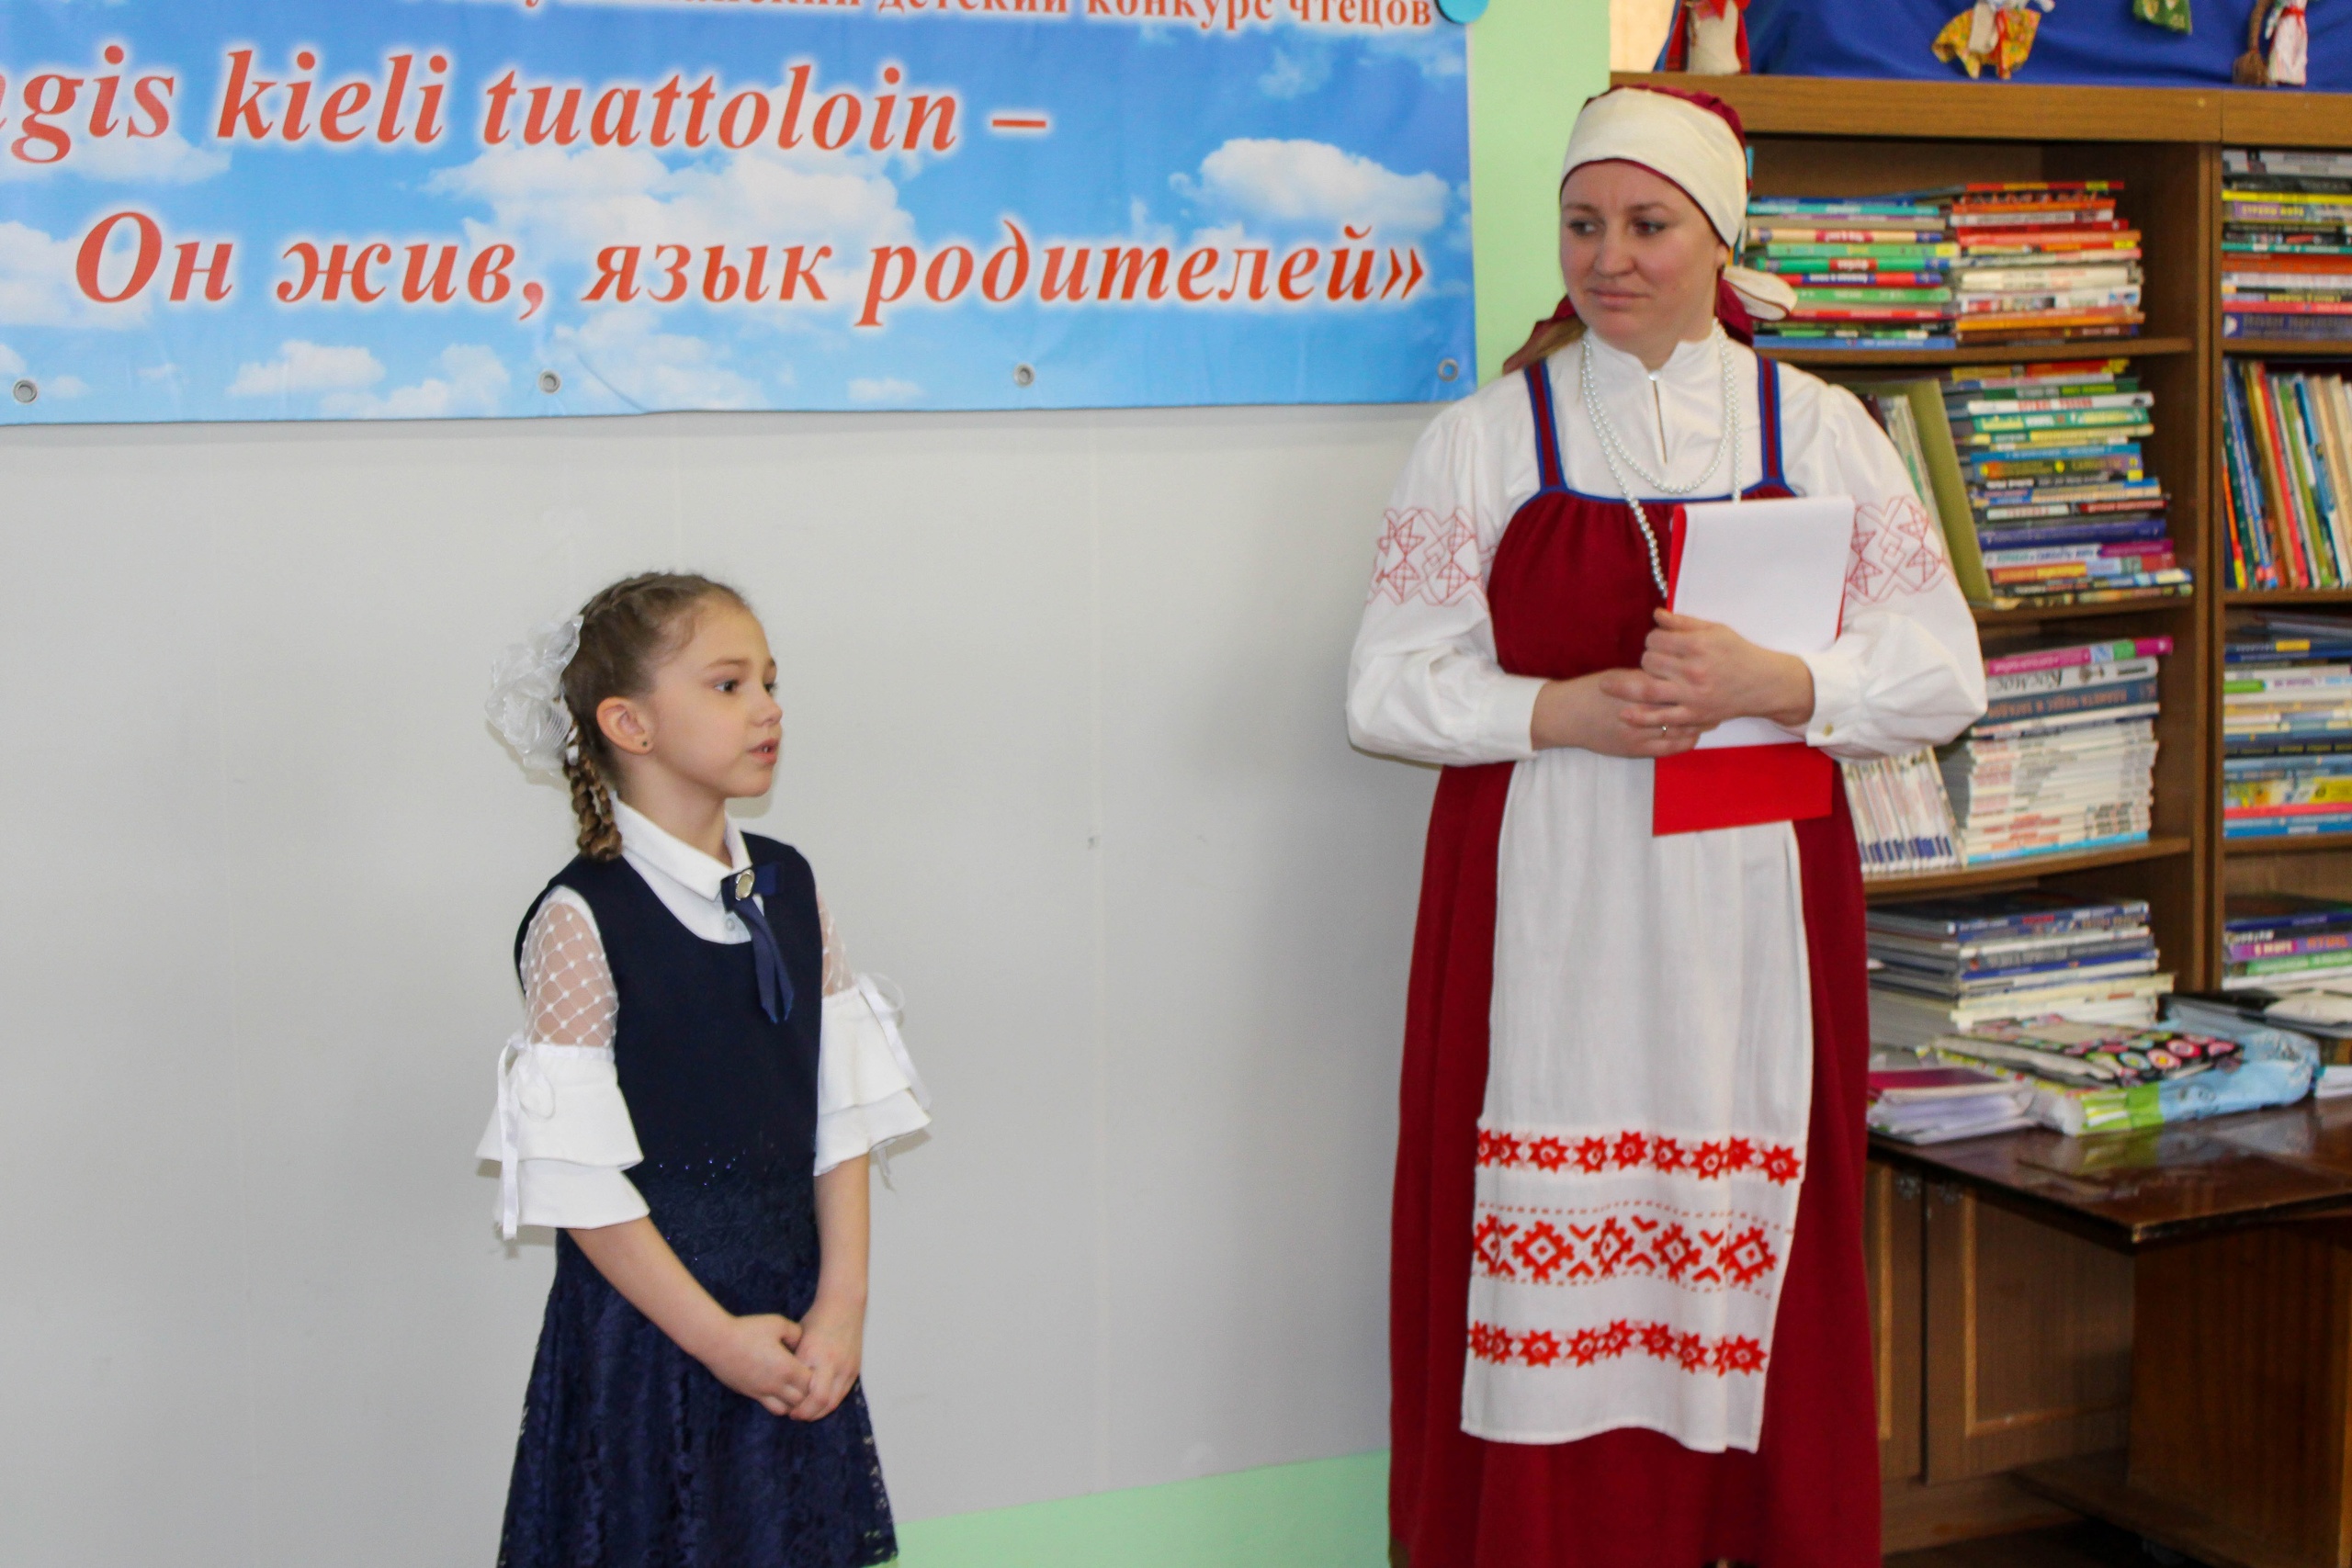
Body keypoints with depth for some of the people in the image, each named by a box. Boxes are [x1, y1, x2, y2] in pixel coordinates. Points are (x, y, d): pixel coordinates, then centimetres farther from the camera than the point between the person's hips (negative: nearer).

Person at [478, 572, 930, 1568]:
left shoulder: (790, 890, 5)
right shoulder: (580, 922, -13)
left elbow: (844, 1117, 5)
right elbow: (575, 1177, -15)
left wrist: (842, 1302, -5)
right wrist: (720, 1337, -14)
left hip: (795, 1312, 5)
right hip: (646, 1316, -5)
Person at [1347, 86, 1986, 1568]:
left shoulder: (1817, 432, 8)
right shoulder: (1485, 440, 6)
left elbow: (1943, 675, 3)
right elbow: (1389, 689, 2)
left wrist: (1768, 685, -14)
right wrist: (1567, 710, -13)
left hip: (1751, 911, 1)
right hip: (1543, 919, 0)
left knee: (1753, 1249, 0)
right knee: (1546, 1266, -3)